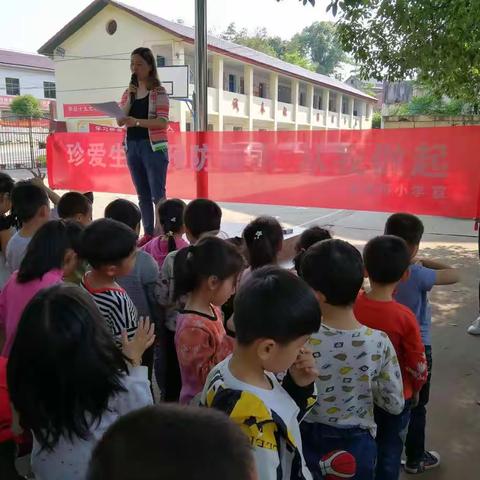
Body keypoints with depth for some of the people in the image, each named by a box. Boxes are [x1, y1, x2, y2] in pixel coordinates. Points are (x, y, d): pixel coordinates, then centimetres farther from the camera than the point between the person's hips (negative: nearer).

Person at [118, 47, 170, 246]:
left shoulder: (158, 91, -3)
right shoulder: (128, 92, 14)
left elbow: (163, 122, -15)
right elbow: (120, 121, 6)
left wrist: (137, 121, -27)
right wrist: (130, 97, -5)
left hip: (153, 147, -6)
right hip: (132, 146, 6)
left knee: (158, 195, -6)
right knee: (143, 195, 10)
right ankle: (148, 233, 17)